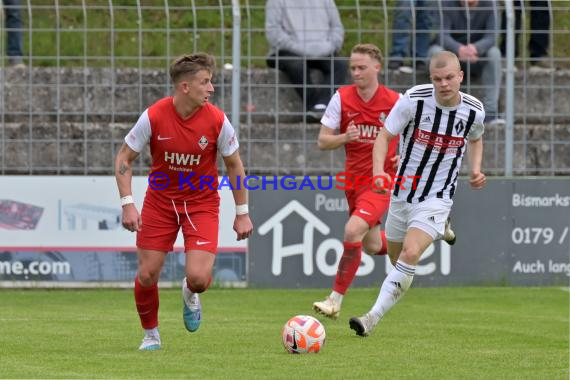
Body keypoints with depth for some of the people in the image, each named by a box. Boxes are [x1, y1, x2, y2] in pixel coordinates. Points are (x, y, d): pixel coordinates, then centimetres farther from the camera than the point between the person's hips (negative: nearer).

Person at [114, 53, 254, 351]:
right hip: (160, 200, 0)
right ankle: (151, 335, 24)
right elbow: (124, 158, -5)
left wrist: (242, 212, 2)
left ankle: (191, 294, 23)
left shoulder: (217, 121, -15)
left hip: (201, 203, 0)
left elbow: (234, 164, 1)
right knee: (147, 275, -3)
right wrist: (127, 204, -14)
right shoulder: (153, 117, -17)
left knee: (198, 277, -16)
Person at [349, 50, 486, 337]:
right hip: (402, 192, 2)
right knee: (395, 253, 18)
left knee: (410, 254, -23)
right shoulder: (414, 100, -15)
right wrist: (379, 170, -27)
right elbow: (384, 136, -9)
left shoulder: (474, 111, -7)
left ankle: (373, 318, -24)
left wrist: (476, 169, -1)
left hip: (437, 198, -2)